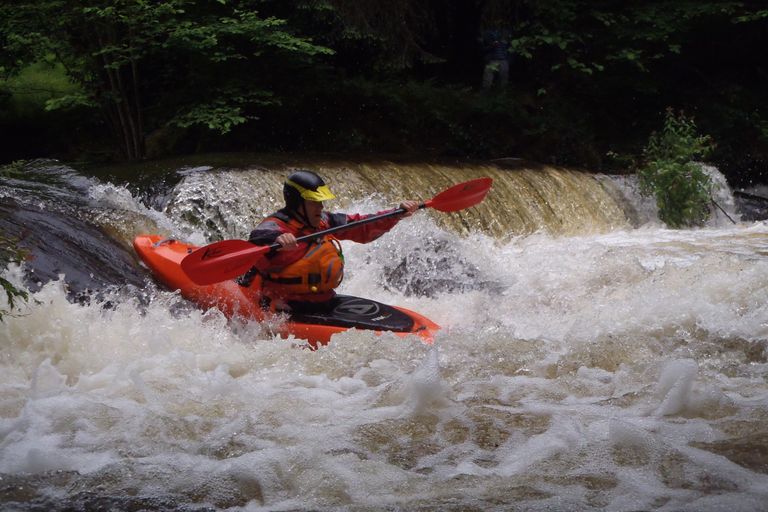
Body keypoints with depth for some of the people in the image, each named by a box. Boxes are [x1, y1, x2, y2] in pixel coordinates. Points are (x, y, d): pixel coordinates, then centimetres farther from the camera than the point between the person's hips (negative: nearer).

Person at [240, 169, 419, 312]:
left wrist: (398, 215, 9)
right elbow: (259, 237, -38)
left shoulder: (323, 222, 10)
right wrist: (277, 239, -60)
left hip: (325, 301, 8)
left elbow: (362, 228, 18)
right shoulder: (276, 226, -14)